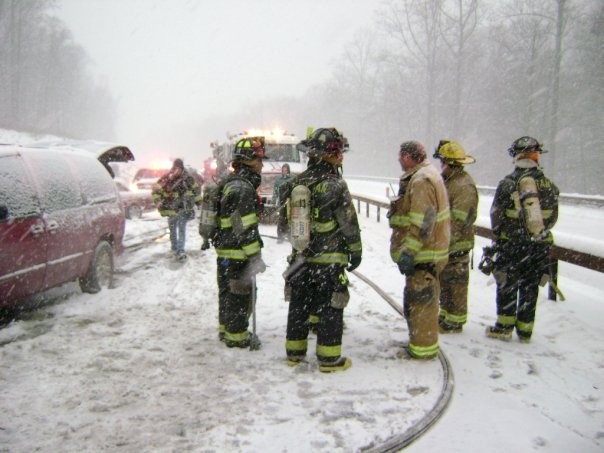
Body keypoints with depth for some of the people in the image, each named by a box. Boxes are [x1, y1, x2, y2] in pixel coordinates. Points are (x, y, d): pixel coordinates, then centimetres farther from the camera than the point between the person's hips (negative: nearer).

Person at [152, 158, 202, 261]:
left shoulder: (188, 178, -3)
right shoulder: (166, 179, -9)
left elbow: (196, 189, 13)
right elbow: (155, 190, -5)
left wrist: (198, 201, 14)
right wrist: (158, 201, -17)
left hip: (183, 208, 0)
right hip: (171, 209, 0)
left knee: (182, 229, -8)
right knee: (173, 230, 13)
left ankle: (180, 250, -10)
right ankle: (175, 248, 30)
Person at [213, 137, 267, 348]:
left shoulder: (227, 183, 12)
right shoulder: (243, 188, -21)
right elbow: (245, 227, -25)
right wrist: (255, 256, -23)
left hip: (224, 251, 10)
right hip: (238, 254, -10)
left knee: (227, 292, 20)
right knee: (240, 295, 2)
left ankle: (225, 328, 33)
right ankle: (236, 336, 12)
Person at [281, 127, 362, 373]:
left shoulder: (297, 182, 6)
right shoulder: (335, 185, -15)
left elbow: (289, 217, 15)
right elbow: (349, 222, -12)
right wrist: (356, 250, 0)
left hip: (301, 256, 7)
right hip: (330, 258, -6)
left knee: (299, 304, 14)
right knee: (330, 307, 2)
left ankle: (294, 352, 23)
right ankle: (329, 359, 7)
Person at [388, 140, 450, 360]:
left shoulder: (421, 181, -20)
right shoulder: (426, 174, 15)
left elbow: (421, 223, -26)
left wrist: (408, 252, -26)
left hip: (424, 254, -11)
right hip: (428, 251, 11)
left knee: (420, 300, -2)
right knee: (422, 300, 20)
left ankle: (423, 348, 8)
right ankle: (422, 340, 33)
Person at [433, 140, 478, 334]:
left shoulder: (464, 186, -19)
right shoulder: (449, 181, 13)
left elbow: (458, 221, -25)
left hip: (456, 246, -10)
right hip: (444, 244, 10)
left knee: (455, 285, 1)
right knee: (444, 283, 19)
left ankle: (454, 322, 12)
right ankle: (445, 316, 31)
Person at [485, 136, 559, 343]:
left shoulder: (507, 183, -10)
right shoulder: (549, 185, -1)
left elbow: (496, 215, -5)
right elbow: (552, 218, 7)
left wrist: (498, 237, 11)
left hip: (512, 245, -3)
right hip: (540, 246, 3)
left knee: (507, 286, 10)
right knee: (530, 288, 11)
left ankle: (504, 327, 12)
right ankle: (525, 330, 17)